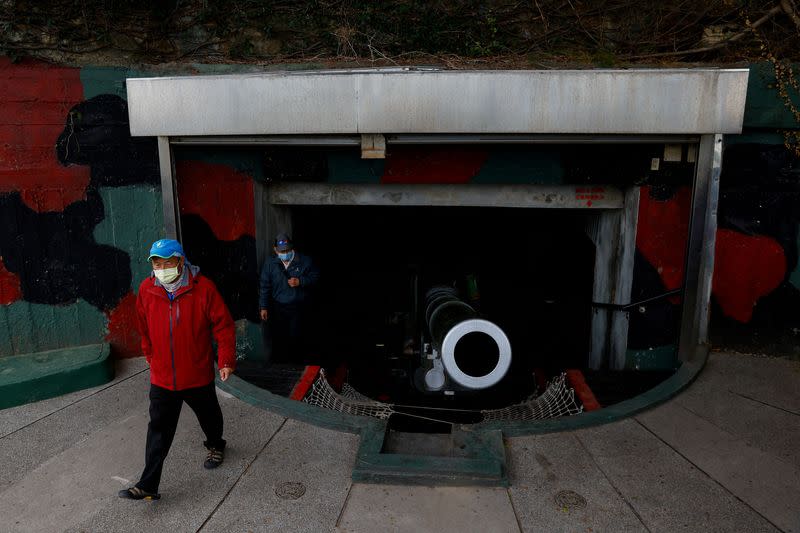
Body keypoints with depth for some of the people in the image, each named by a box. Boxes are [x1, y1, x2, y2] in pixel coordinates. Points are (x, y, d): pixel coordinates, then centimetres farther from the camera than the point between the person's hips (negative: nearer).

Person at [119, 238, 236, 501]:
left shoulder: (203, 287, -17)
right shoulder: (146, 290, -6)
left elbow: (224, 325, -12)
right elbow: (144, 330, 10)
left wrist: (227, 360, -14)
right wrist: (151, 357, 16)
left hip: (198, 374, -1)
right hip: (162, 377, 1)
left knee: (209, 417, 21)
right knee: (158, 430, 3)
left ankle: (215, 445, 50)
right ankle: (148, 485, 11)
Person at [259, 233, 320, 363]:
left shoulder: (304, 261, -6)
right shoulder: (270, 263, 0)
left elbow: (315, 277, 2)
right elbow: (264, 286, 5)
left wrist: (300, 281, -15)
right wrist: (263, 307, 4)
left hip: (299, 308, -1)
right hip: (278, 307, 2)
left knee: (296, 337, 1)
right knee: (276, 338, 3)